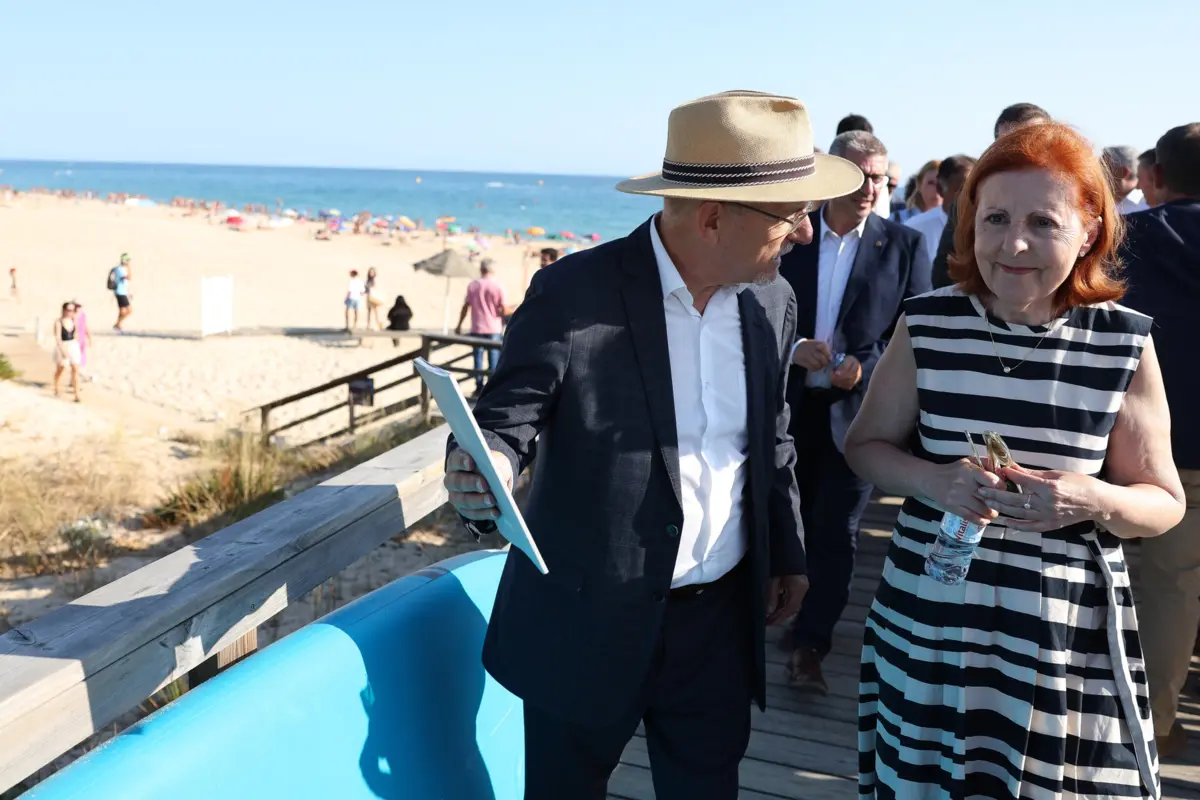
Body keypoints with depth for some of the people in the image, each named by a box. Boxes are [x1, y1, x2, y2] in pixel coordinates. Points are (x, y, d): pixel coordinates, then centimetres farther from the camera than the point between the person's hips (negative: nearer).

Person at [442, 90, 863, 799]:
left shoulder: (772, 301, 1)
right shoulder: (575, 292, -17)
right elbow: (507, 418, -11)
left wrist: (788, 553, 13)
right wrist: (485, 469, -33)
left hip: (722, 616, 5)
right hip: (589, 620, -4)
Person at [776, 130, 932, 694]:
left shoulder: (904, 245, -2)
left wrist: (866, 366, -19)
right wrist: (791, 346, -17)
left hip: (857, 408, -2)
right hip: (793, 403, 2)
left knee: (836, 531, 0)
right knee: (798, 522, 16)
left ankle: (810, 645, 12)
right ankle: (804, 622, 37)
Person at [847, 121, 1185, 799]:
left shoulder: (1125, 342, -7)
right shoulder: (927, 323, -6)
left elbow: (1165, 503, 1)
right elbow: (868, 445, 5)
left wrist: (1093, 501, -21)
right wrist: (933, 481, -16)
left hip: (1068, 636, -1)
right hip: (930, 619, 1)